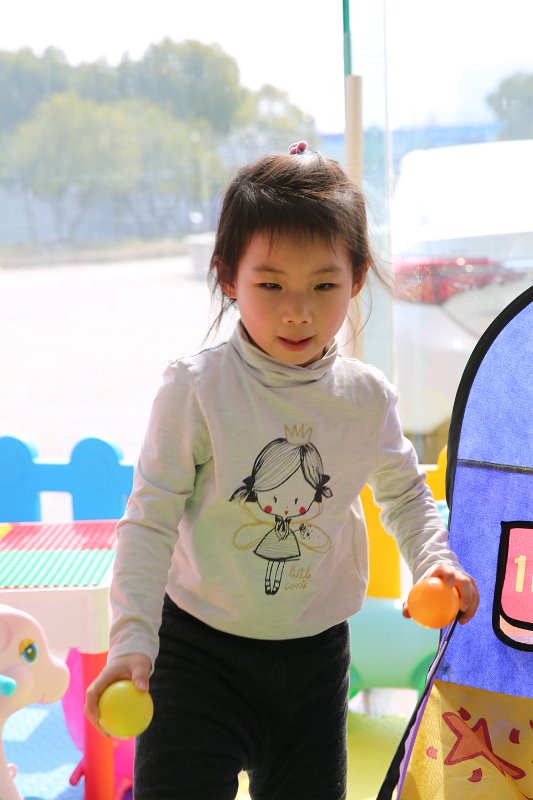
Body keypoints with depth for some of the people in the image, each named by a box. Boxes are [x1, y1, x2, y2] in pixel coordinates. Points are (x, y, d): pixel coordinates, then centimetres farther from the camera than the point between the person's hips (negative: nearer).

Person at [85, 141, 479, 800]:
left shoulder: (368, 399, -4)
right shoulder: (195, 390, -15)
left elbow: (404, 492, 14)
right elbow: (150, 520, -14)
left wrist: (434, 558, -5)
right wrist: (132, 640, -23)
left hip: (315, 653, 3)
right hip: (199, 649, -3)